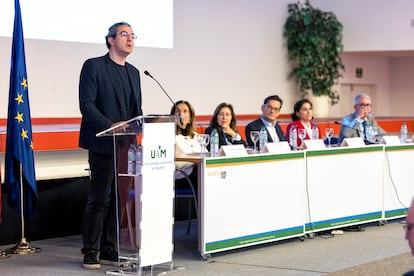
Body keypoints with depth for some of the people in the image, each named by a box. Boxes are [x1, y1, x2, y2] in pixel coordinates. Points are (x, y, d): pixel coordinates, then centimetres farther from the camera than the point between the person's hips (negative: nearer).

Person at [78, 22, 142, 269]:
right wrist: (110, 125, -23)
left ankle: (109, 250, 16)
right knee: (99, 200, -3)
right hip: (104, 146, -7)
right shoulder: (94, 66, -3)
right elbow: (86, 105, -11)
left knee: (119, 199, 7)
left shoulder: (133, 72, 18)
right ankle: (91, 253, 6)